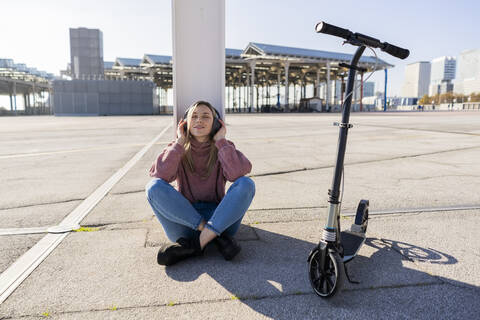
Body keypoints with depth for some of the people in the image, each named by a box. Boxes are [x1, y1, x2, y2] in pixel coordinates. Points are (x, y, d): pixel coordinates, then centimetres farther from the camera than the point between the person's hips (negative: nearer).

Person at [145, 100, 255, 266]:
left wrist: (220, 140, -12)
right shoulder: (177, 149, 6)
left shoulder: (224, 148, 5)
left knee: (247, 184, -23)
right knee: (154, 187, -22)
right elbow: (159, 175, -15)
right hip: (183, 219, 1)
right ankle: (215, 236, -24)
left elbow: (237, 173, -18)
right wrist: (180, 142, -11)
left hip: (220, 218, 0)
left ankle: (200, 242, -27)